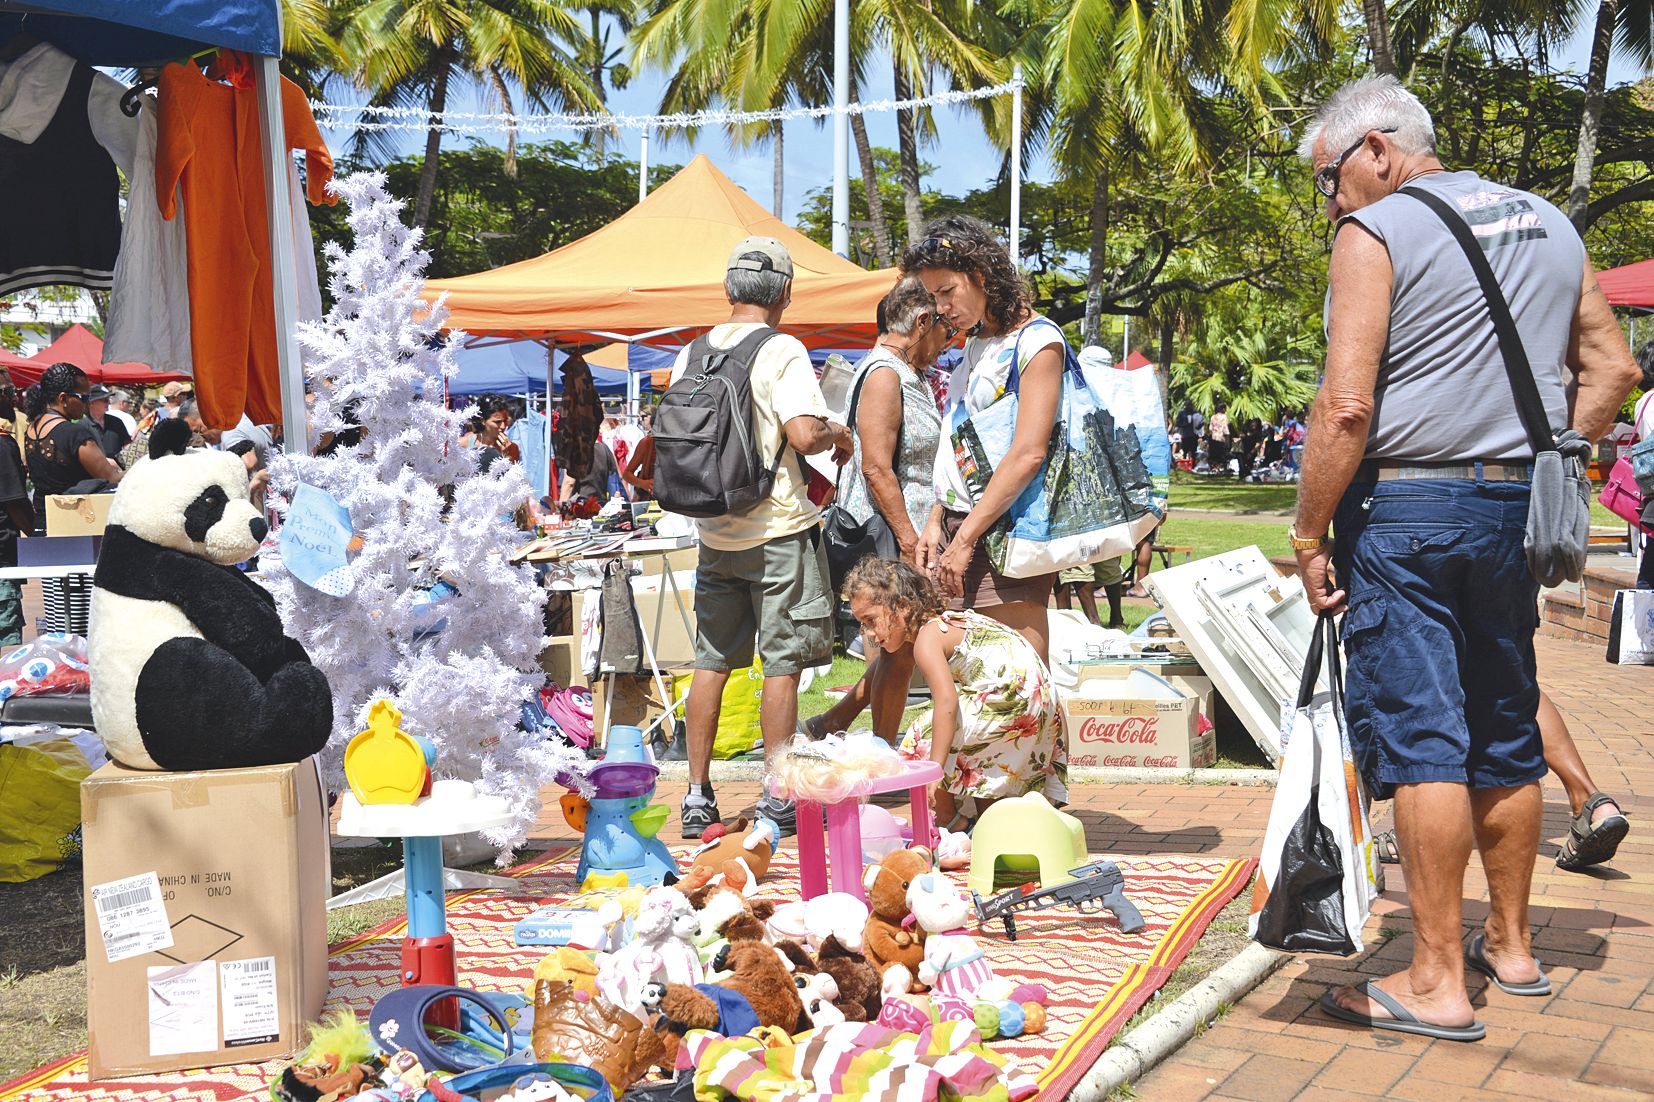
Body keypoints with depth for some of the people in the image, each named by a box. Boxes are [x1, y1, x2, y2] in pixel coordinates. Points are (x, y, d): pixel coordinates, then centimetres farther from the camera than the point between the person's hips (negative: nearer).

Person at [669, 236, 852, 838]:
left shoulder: (692, 352, 7)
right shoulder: (782, 351, -11)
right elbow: (804, 434, -21)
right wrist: (837, 435, -1)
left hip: (713, 532, 6)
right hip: (779, 529, -6)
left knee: (711, 662, 10)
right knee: (782, 664, 2)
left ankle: (698, 796, 14)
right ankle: (779, 800, 6)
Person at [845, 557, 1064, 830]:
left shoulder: (927, 638, -11)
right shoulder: (948, 620, 19)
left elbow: (946, 701, -24)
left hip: (1007, 701, -10)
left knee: (923, 737, -3)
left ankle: (949, 822, 9)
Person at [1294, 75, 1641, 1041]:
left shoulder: (1376, 230, -7)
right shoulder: (1548, 223, 14)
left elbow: (1346, 408, -16)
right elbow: (1612, 369, 14)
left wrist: (1311, 536, -10)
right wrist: (1547, 462, 16)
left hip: (1405, 507, -7)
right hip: (1517, 508, 7)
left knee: (1419, 736, -5)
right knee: (1506, 731, 15)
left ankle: (1437, 983, -3)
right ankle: (1511, 945, 27)